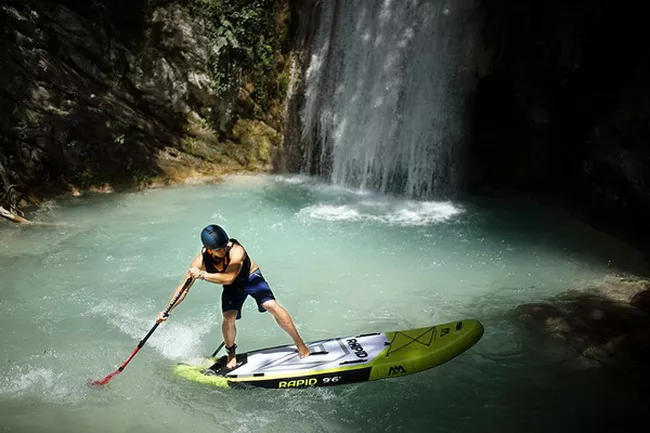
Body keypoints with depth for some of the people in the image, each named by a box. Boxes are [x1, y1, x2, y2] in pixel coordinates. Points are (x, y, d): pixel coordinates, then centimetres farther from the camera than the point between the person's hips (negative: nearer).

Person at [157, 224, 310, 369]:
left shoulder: (236, 250, -38)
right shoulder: (200, 261, -26)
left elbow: (228, 278, -46)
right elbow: (184, 287, -19)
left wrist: (203, 275, -54)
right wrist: (167, 311, -25)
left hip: (251, 278, -3)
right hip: (232, 287, 3)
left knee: (271, 305, -22)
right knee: (229, 317, -17)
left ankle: (299, 343, -8)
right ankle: (231, 354, 12)